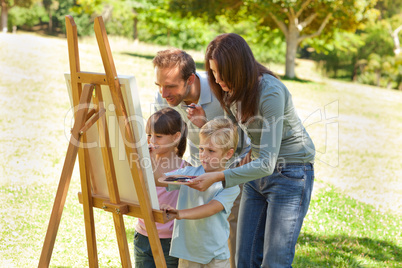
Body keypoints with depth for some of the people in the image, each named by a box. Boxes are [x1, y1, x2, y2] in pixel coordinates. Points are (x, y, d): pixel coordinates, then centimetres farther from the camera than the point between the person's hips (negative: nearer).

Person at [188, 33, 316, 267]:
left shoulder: (271, 93, -27)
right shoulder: (231, 91, -2)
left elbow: (267, 163, -30)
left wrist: (218, 177, -35)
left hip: (290, 172, -7)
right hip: (257, 171, 8)